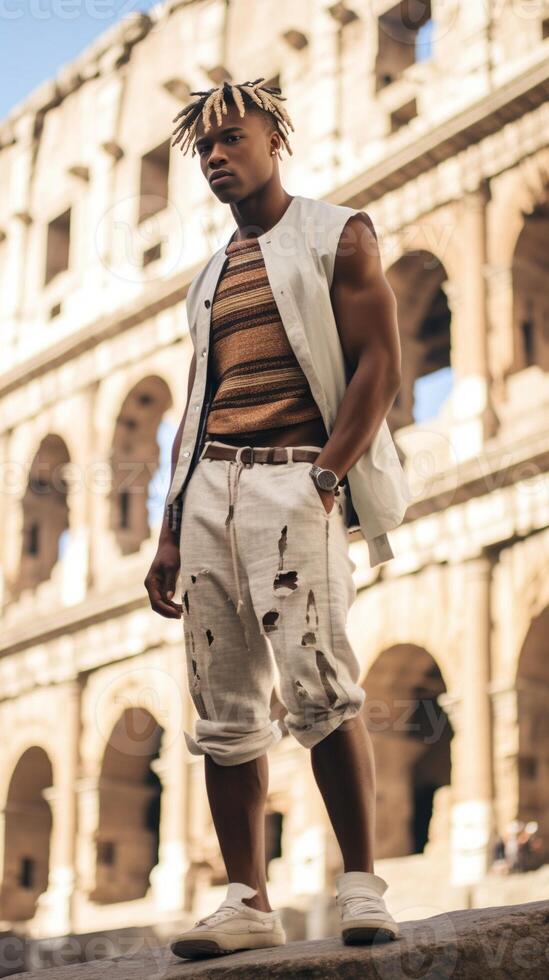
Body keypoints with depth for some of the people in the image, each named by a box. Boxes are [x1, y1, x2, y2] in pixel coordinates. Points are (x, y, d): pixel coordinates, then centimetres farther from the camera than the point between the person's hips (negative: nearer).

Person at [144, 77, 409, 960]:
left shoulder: (336, 236, 7)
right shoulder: (210, 277, 25)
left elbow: (379, 365, -4)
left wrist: (326, 477, -18)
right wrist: (170, 537, 15)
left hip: (293, 478, -6)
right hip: (211, 487, 6)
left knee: (317, 684, -18)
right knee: (224, 711, 1)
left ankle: (361, 886, -10)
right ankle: (247, 903, 4)